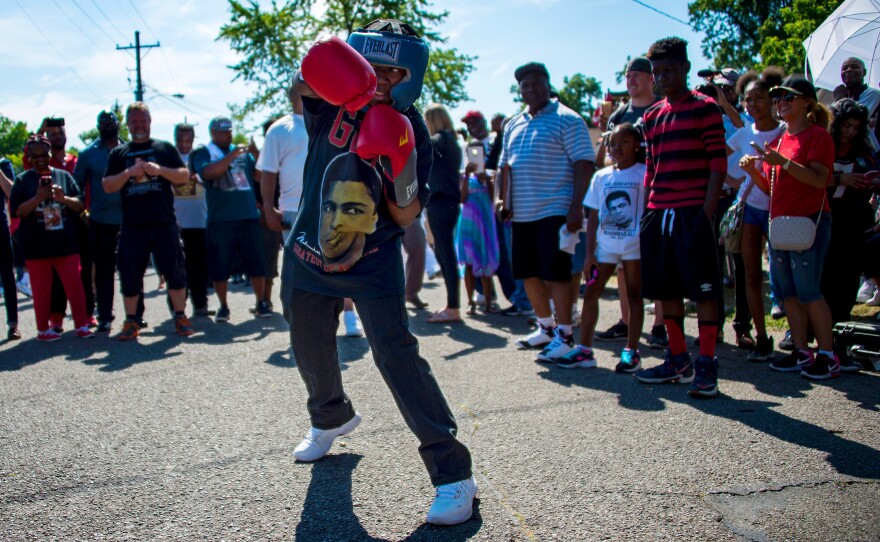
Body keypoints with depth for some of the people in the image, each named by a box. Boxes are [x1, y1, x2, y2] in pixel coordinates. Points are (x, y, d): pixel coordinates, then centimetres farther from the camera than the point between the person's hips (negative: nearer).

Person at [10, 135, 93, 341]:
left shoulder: (64, 176, 8)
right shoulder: (23, 180, 4)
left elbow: (80, 205, 7)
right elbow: (17, 211, -4)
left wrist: (63, 198, -13)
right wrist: (38, 198, -18)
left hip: (66, 243, 1)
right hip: (36, 246, -1)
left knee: (74, 285, 1)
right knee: (41, 289, 6)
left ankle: (81, 325, 10)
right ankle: (43, 329, 17)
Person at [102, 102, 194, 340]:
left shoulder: (165, 148, 12)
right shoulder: (118, 153, 14)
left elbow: (184, 176, 4)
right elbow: (108, 186, 6)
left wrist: (159, 170, -12)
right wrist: (129, 173, -11)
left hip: (164, 222, -1)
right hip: (132, 225, 1)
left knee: (175, 271, 0)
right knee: (130, 274, 5)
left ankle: (180, 317, 12)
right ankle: (131, 322, 17)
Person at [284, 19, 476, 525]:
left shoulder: (410, 132, -11)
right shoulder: (333, 103, -8)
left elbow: (407, 218, -13)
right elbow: (307, 83, -32)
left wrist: (402, 176, -31)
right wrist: (313, 72, -54)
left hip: (372, 260, -3)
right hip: (310, 256, 4)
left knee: (396, 354, -18)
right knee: (311, 352, 19)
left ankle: (453, 471, -12)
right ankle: (333, 417, 52)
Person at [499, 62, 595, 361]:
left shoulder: (566, 120, -4)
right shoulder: (513, 125, 17)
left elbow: (584, 163, -10)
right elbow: (506, 166, 22)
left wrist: (576, 206, -18)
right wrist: (505, 200, 10)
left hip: (554, 211, -7)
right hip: (522, 213, 7)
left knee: (556, 273, -5)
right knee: (529, 273, 12)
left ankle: (564, 336, 5)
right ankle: (546, 328, 28)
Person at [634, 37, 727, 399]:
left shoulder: (705, 108, -1)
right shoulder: (652, 116, 16)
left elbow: (718, 162, -6)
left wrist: (707, 212, -14)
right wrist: (647, 212, 11)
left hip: (693, 212, -6)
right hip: (658, 213, 6)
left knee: (703, 287, -4)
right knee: (665, 288, 10)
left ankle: (706, 366, 3)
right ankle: (678, 360, 23)